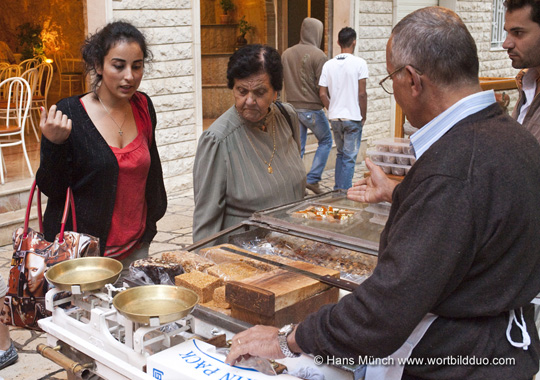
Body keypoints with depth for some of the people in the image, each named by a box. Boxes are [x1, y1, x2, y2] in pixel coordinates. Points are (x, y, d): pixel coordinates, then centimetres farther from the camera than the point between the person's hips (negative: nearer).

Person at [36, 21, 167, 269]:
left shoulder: (142, 106, 1)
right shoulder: (69, 114, -13)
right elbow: (52, 190, -10)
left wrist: (152, 217, 21)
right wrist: (54, 145, -26)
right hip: (80, 250, -4)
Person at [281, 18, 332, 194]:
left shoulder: (286, 54, 5)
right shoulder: (318, 55, -13)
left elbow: (282, 81, 11)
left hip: (293, 107, 5)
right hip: (312, 109, -5)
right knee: (326, 141, 13)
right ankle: (313, 179, 5)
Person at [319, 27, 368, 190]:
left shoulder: (329, 64, 3)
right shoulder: (359, 63, -9)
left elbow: (322, 94, 1)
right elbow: (362, 94, -11)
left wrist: (332, 110, 14)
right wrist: (363, 116, -1)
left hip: (335, 117, 5)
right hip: (353, 117, -4)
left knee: (340, 154, 20)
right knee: (349, 157, 3)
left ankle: (337, 189, 24)